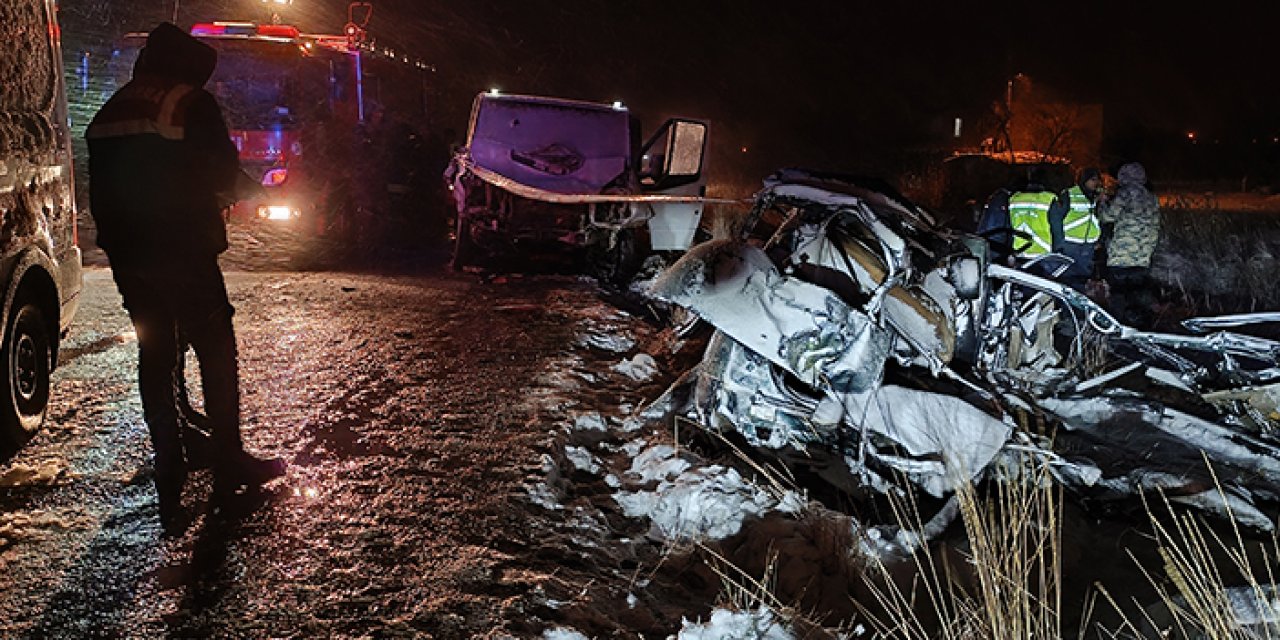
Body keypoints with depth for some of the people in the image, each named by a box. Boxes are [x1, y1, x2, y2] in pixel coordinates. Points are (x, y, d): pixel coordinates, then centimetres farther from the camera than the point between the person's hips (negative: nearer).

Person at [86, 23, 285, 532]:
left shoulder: (111, 110, 12)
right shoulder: (193, 104, -8)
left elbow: (100, 188, 13)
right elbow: (226, 173, -6)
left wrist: (118, 243, 18)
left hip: (127, 256, 6)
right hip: (183, 250, -6)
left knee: (154, 356, 12)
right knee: (216, 353, 5)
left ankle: (169, 476, 13)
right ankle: (229, 466, 9)